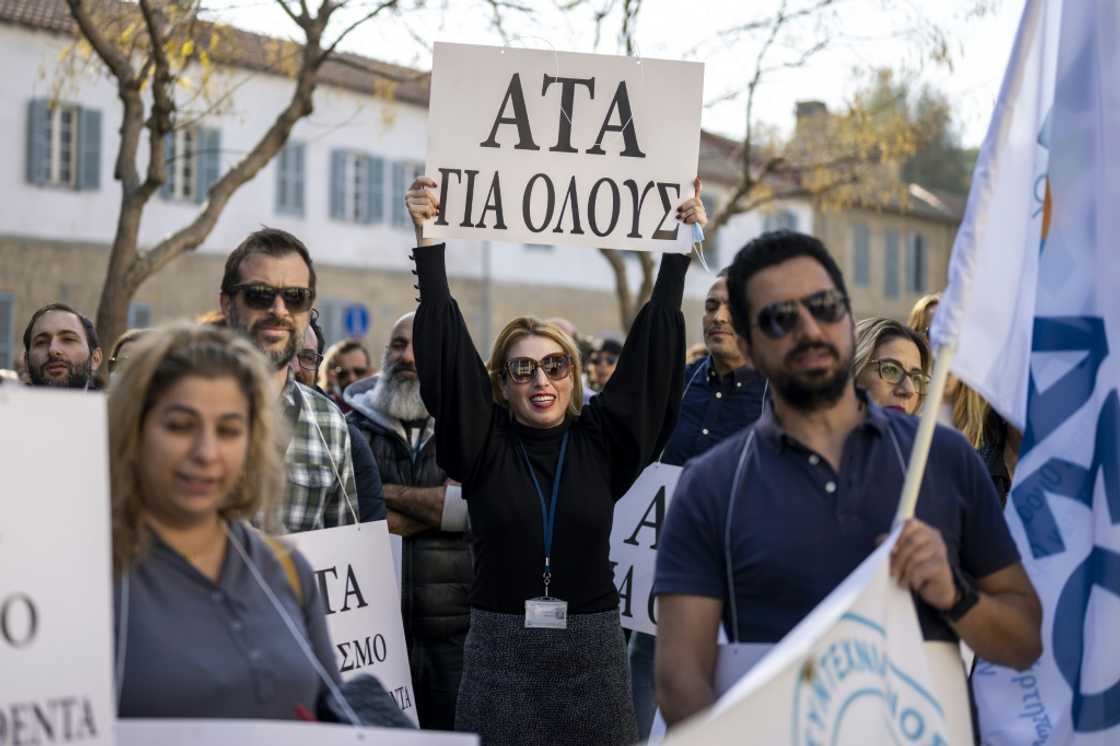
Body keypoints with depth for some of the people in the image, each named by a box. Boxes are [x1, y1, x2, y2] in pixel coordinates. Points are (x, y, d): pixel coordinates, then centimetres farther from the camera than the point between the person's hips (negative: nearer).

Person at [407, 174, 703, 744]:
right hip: (499, 649, -1)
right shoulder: (483, 445, 1)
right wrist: (428, 245, -14)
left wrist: (678, 255, -1)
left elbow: (649, 354, 2)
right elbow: (446, 355, -6)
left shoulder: (602, 443, 4)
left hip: (592, 649, 1)